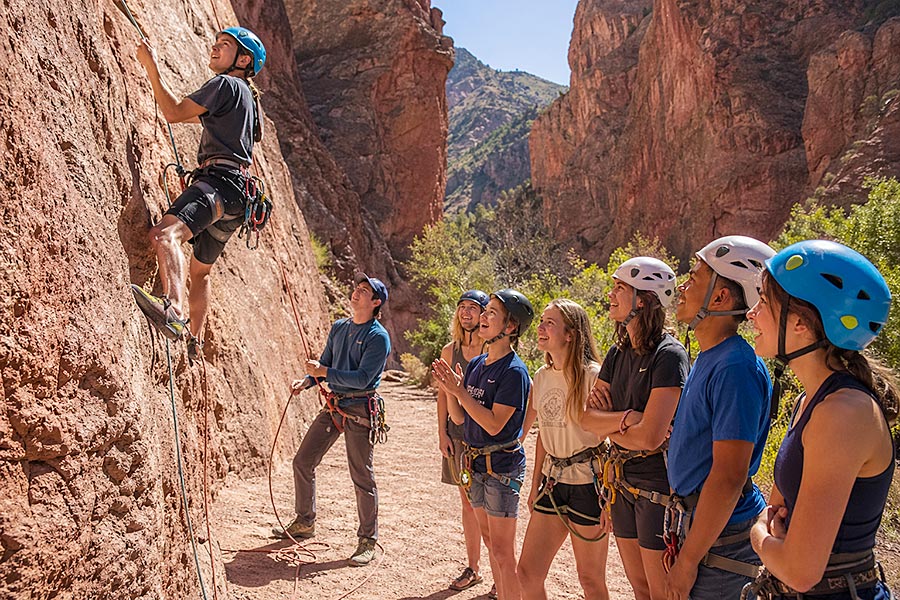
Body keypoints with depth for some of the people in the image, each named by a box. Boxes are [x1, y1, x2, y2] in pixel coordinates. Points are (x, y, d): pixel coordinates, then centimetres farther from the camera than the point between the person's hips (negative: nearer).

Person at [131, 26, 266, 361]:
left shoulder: (226, 84, -1)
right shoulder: (246, 96, 29)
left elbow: (175, 113, -7)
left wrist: (151, 67, 0)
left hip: (220, 182, -10)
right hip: (234, 195, 10)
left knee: (163, 234, -34)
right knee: (200, 270, 22)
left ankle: (175, 311, -57)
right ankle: (193, 346, 34)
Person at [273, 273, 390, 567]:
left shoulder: (378, 337, -12)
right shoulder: (339, 327, 11)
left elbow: (362, 378, -20)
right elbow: (324, 363, 18)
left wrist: (325, 372, -23)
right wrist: (307, 380, 0)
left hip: (360, 411, -7)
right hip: (332, 406, 8)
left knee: (362, 477, -1)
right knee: (302, 462, 12)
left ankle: (368, 540, 13)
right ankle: (305, 522, 31)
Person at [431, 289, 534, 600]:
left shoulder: (514, 371, -16)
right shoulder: (476, 364, 7)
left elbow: (493, 424, -22)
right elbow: (459, 418, 8)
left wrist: (460, 391, -21)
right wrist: (448, 390, -9)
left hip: (502, 465, -8)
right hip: (476, 463, 8)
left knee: (503, 551, 0)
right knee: (489, 541, 19)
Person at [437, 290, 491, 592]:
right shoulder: (450, 351, 7)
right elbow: (443, 395, 10)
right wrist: (442, 433, 5)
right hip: (458, 437, 5)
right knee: (468, 502, 14)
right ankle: (473, 568, 28)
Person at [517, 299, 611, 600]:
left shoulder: (592, 375, -14)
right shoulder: (541, 376, 7)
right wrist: (535, 486, 16)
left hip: (588, 482, -6)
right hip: (552, 482, 7)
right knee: (527, 574, 8)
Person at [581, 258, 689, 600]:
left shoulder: (669, 355, -18)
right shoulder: (618, 353, 6)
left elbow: (650, 436, -25)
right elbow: (587, 417, 1)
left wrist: (607, 425, -7)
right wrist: (624, 418, -18)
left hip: (657, 486, -7)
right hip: (622, 482, 8)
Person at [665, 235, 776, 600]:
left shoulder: (736, 368, -22)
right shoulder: (708, 358, 8)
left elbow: (729, 476, -26)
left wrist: (687, 560, -21)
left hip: (719, 539, -9)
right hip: (696, 521, 9)